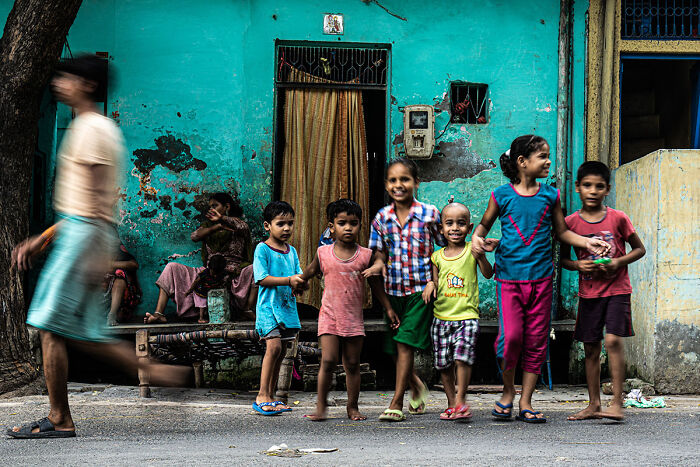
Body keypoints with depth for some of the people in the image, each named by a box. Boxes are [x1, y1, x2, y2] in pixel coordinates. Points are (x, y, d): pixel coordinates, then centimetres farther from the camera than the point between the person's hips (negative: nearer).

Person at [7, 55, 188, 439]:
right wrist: (40, 241, 23)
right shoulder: (97, 128, 22)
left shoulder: (92, 129, -9)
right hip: (76, 232, 10)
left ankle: (59, 420, -2)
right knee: (81, 334, 9)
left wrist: (96, 254, -22)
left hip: (85, 235, -10)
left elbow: (98, 199, -17)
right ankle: (154, 370, 10)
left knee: (49, 325, -7)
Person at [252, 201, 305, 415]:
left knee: (280, 352, 7)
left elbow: (298, 279, 14)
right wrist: (289, 280, -22)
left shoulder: (291, 251, 15)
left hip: (287, 306, 7)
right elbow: (262, 278, -13)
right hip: (269, 306, -7)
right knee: (274, 346, -20)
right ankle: (262, 396, -16)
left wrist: (299, 284, -10)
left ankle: (271, 397, 14)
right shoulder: (262, 249, -4)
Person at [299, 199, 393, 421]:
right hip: (329, 316, -1)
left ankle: (353, 406, 17)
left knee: (352, 364, 7)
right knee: (328, 361, -10)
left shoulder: (365, 255, 0)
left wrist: (389, 309, 9)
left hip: (354, 319, 1)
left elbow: (376, 285, 10)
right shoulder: (323, 253, -1)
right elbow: (310, 272, 19)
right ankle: (321, 404, 1)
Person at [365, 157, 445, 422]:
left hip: (421, 289, -4)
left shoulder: (429, 213, -5)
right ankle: (417, 387, 38)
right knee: (395, 347, 10)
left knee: (405, 342, -11)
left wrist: (435, 282, -10)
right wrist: (378, 266, -17)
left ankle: (397, 403, -6)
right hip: (393, 290, 4)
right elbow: (381, 256, 6)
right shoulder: (382, 218, 3)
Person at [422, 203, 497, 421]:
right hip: (441, 317, 4)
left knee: (462, 357, -18)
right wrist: (430, 284, -6)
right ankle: (451, 403, 19)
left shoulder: (471, 251, 0)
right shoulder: (437, 256, 9)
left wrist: (482, 255, -23)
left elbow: (488, 274, -8)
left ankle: (461, 400, -7)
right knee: (443, 364, 6)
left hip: (467, 316, -4)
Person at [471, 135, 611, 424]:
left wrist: (587, 243, 0)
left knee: (536, 340, 3)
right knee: (510, 337, -13)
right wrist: (476, 238, -5)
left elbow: (561, 232, 15)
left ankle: (526, 402, 13)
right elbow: (485, 224, 16)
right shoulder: (502, 195, 2)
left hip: (541, 277, 2)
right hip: (509, 277, -2)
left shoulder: (550, 195, 7)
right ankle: (508, 390, 12)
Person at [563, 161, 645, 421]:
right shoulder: (571, 222, 1)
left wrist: (618, 262, -12)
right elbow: (563, 258, 10)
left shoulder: (618, 218, -4)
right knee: (590, 348, 6)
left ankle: (617, 403, -13)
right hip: (588, 292, 3)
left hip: (616, 289, -3)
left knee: (613, 341, -17)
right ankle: (594, 404, 16)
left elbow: (640, 249, 5)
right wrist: (577, 265, -11)